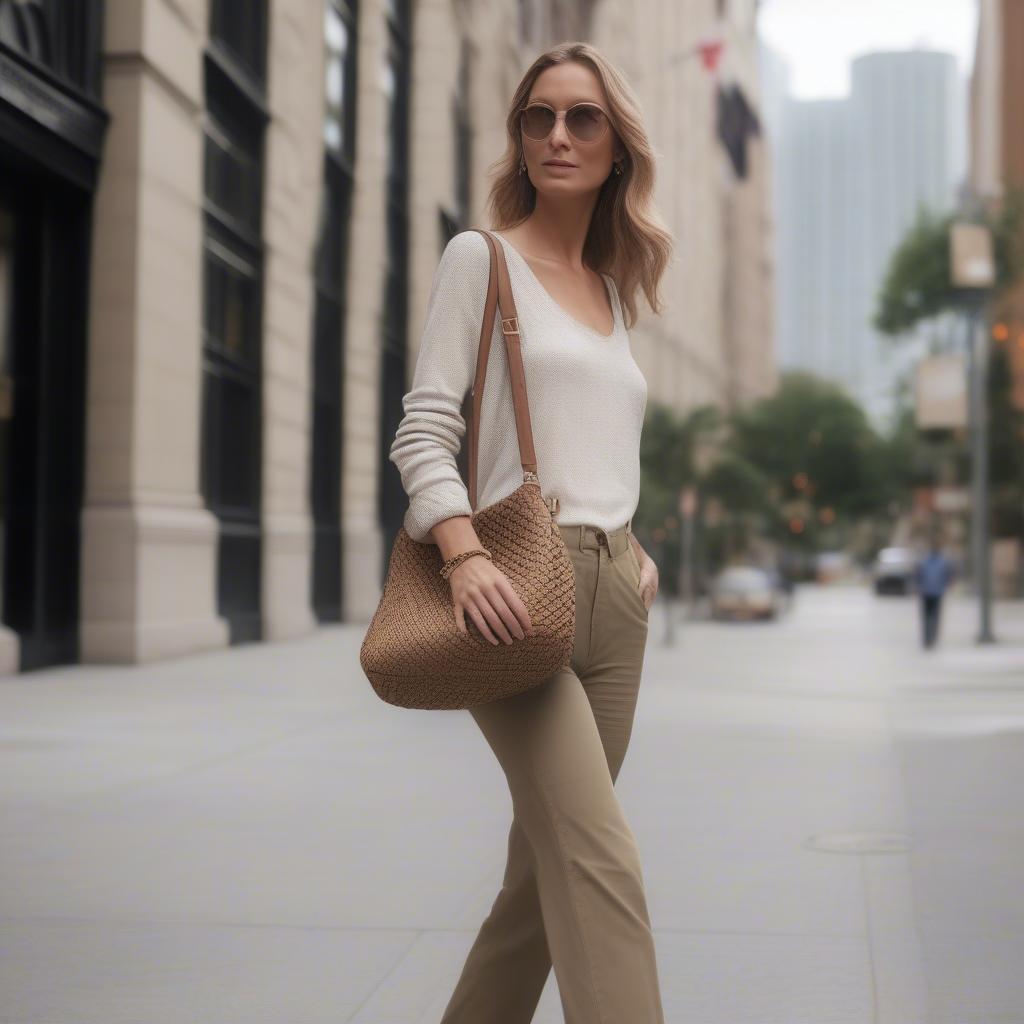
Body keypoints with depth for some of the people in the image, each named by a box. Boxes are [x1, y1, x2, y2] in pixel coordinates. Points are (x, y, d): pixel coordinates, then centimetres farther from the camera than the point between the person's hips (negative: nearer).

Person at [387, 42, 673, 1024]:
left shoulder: (612, 288, 20)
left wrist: (636, 550, 10)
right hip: (516, 582, -7)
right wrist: (465, 556, -22)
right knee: (599, 859, -18)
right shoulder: (482, 256, 2)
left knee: (550, 861, 8)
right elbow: (423, 431, -6)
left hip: (613, 592, 7)